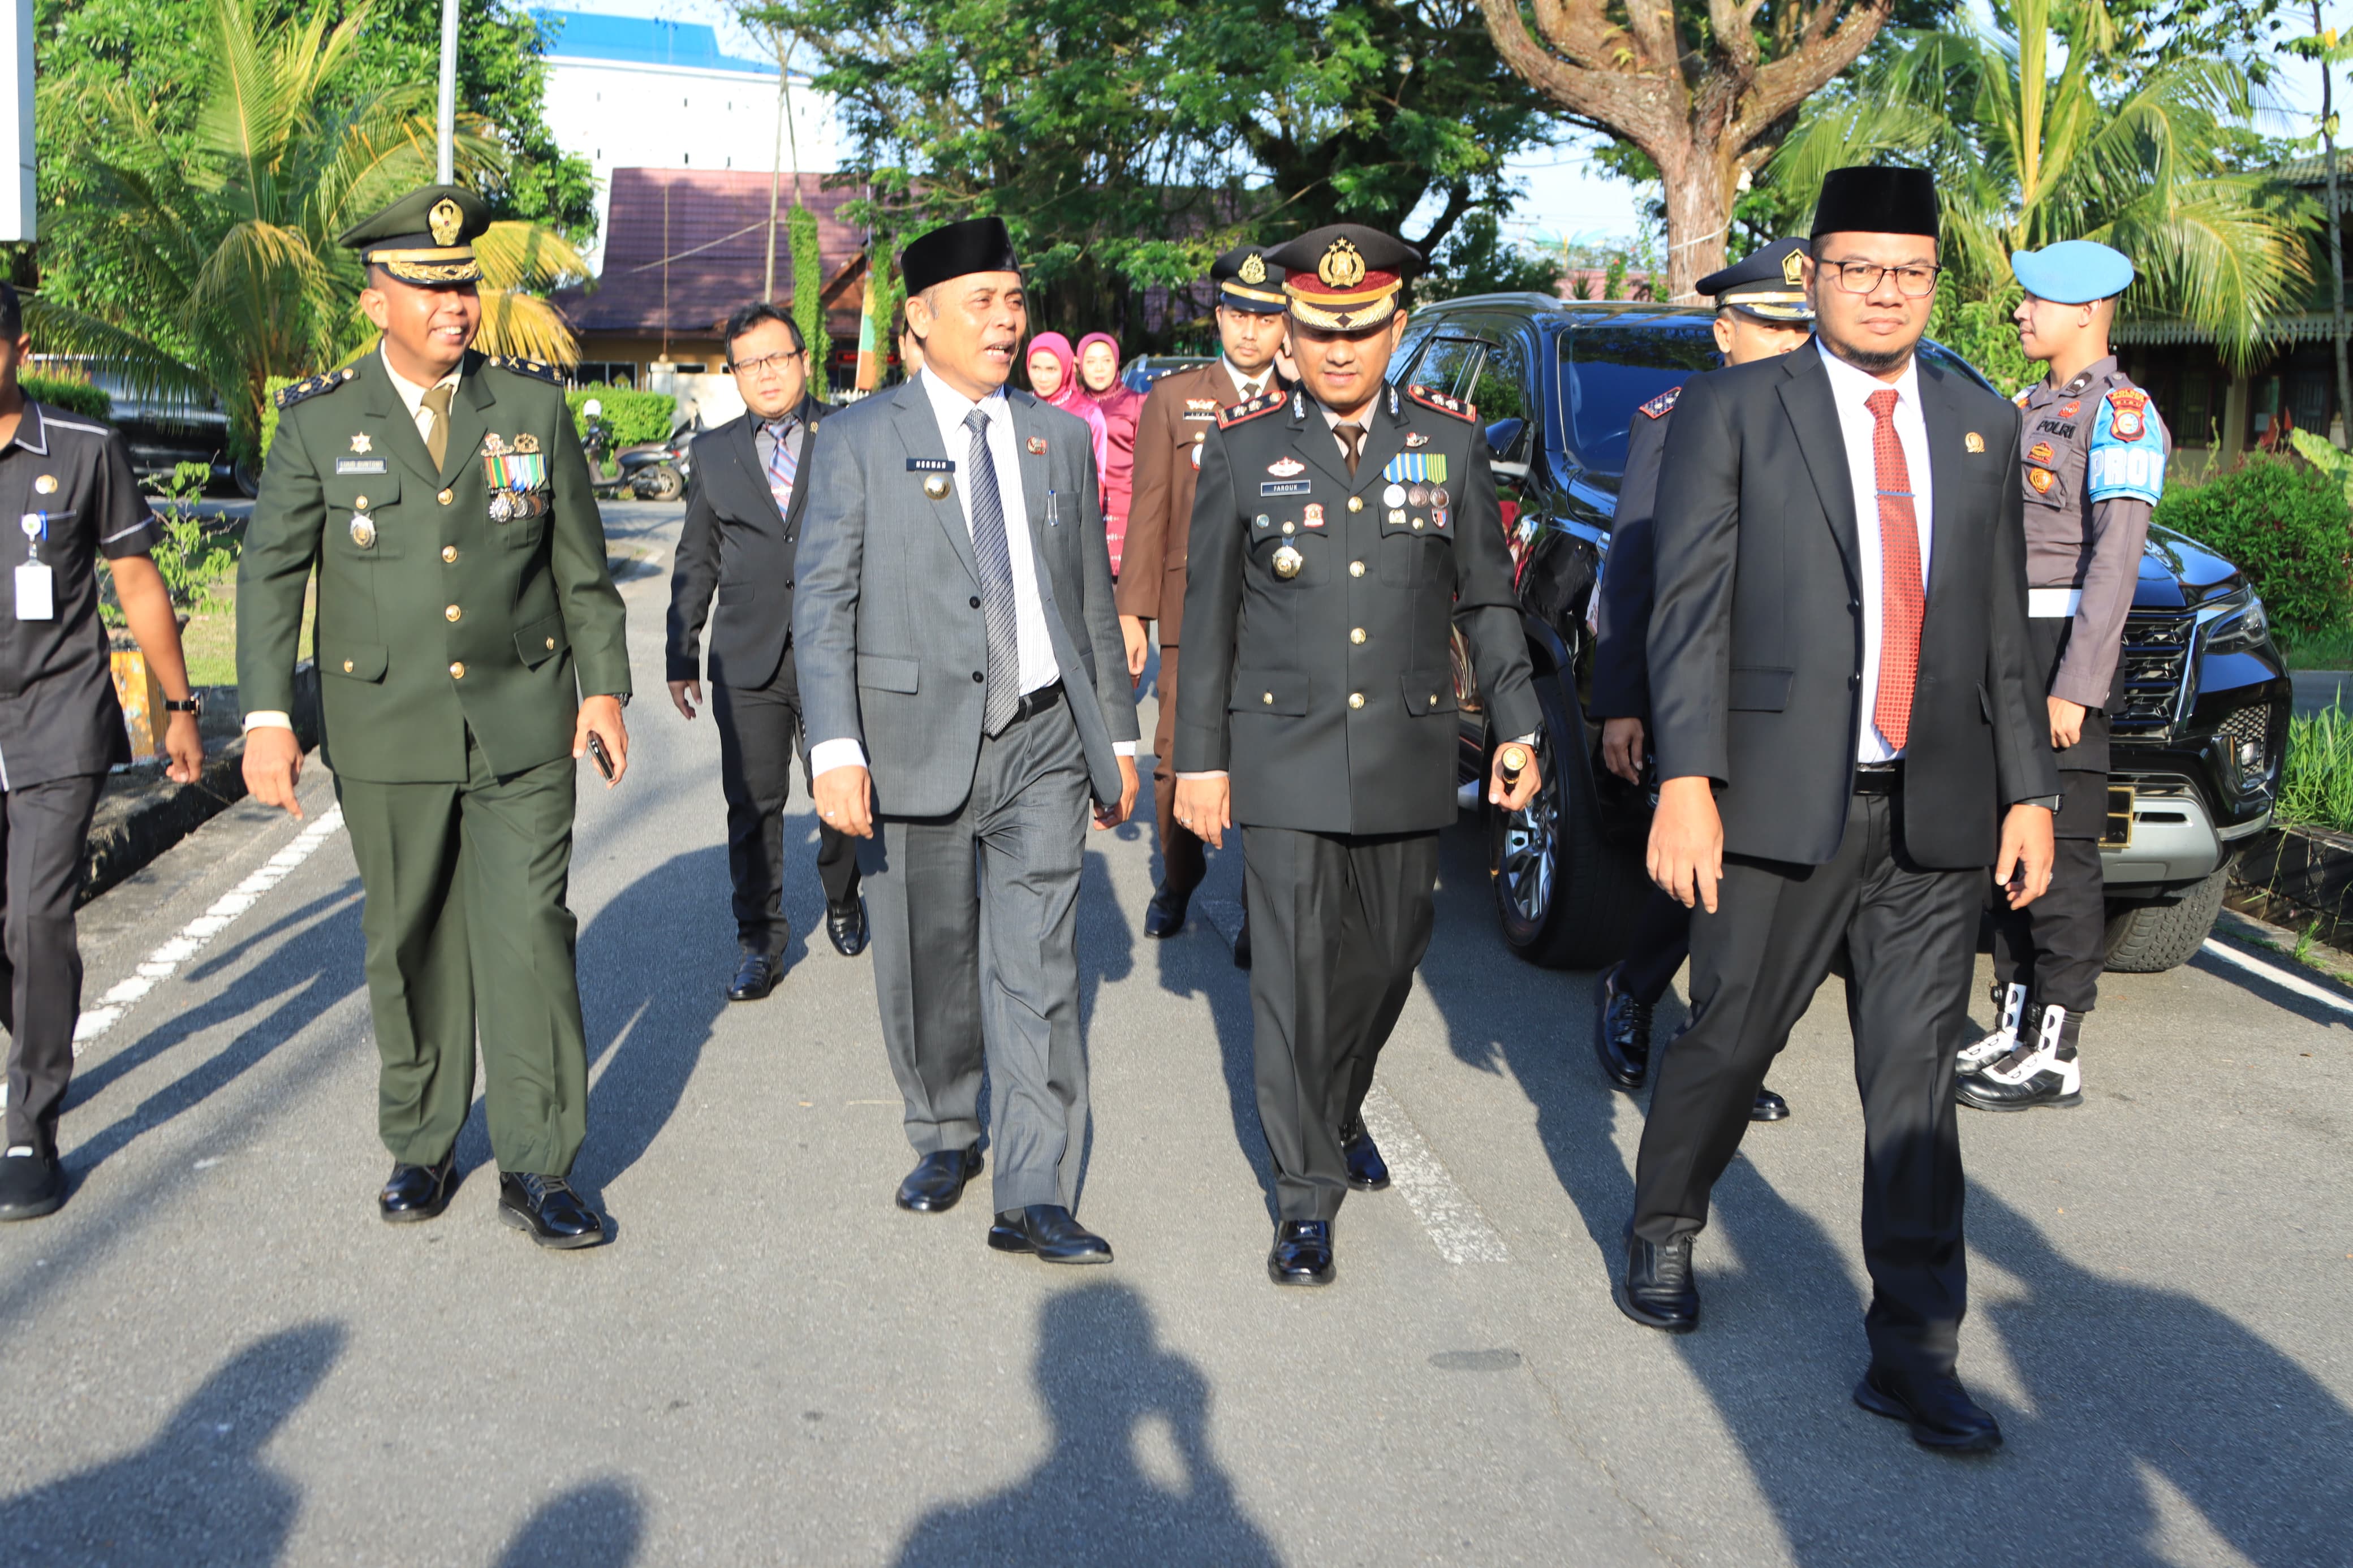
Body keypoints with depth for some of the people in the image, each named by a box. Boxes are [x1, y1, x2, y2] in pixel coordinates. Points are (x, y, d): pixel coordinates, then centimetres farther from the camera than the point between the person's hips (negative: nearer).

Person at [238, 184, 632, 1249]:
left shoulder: (532, 404, 4)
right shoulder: (319, 420, 0)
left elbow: (582, 562, 10)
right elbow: (270, 573, -1)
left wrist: (603, 687, 5)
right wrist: (266, 715, -10)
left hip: (521, 723, 0)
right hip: (387, 731, 0)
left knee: (530, 937, -5)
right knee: (411, 944, 10)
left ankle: (538, 1170, 3)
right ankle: (420, 1147, 27)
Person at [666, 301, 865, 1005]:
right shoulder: (713, 452, 11)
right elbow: (696, 562, 15)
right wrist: (682, 654, 12)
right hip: (748, 658, 1)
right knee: (753, 803, 1)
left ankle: (843, 902, 32)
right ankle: (760, 940, 11)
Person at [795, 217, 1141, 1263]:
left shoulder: (1060, 439, 12)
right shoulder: (858, 441, 0)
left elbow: (1092, 600, 16)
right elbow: (823, 606, -5)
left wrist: (1117, 736, 16)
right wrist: (836, 748, -16)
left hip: (1042, 743, 2)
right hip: (915, 742, -1)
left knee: (1037, 976, -3)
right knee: (927, 968, 10)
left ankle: (1035, 1200, -1)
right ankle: (944, 1141, 32)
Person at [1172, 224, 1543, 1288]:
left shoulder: (1450, 440, 4)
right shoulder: (1242, 446, 0)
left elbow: (1488, 598, 9)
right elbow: (1208, 614, 3)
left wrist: (1518, 726, 3)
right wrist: (1201, 758, 1)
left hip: (1408, 759, 2)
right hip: (1285, 760, -2)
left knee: (1386, 961, 13)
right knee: (1296, 973, -3)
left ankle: (1341, 1108, 41)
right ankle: (1307, 1194, 7)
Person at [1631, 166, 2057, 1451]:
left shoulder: (1982, 426, 13)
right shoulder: (1732, 413, 1)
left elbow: (2004, 626, 14)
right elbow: (1689, 607, -5)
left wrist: (2029, 790, 9)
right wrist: (1685, 782, -14)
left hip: (1936, 813, 3)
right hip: (1784, 801, -3)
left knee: (1915, 1078, 3)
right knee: (1731, 1040, 9)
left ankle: (1912, 1352, 8)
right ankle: (1662, 1233, 35)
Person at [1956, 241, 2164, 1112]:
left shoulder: (2119, 412, -9)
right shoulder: (2031, 408, 19)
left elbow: (2115, 558, -16)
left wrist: (2075, 686, -21)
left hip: (2060, 641, -9)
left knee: (2059, 856, -7)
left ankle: (2056, 1056, -3)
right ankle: (2015, 1029, 18)